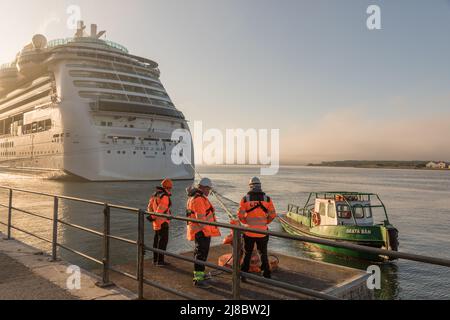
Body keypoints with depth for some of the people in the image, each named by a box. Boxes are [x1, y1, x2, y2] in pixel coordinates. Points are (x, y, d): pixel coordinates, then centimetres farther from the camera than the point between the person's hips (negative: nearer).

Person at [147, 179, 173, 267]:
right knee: (163, 240, -2)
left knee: (157, 240, 17)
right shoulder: (165, 197, -18)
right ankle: (160, 261, 0)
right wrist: (153, 217, -15)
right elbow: (160, 210, -24)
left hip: (156, 222, 9)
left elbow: (150, 207, 12)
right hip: (162, 222, -9)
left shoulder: (155, 195, 10)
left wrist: (152, 215, 12)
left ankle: (155, 259, 25)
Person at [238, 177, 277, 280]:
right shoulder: (267, 199, -4)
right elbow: (273, 215, -2)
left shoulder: (245, 199, -7)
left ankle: (243, 275, 20)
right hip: (262, 232, 1)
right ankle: (266, 274, 23)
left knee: (247, 254, 15)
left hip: (248, 231, -1)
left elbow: (240, 215, -7)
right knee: (263, 253, 18)